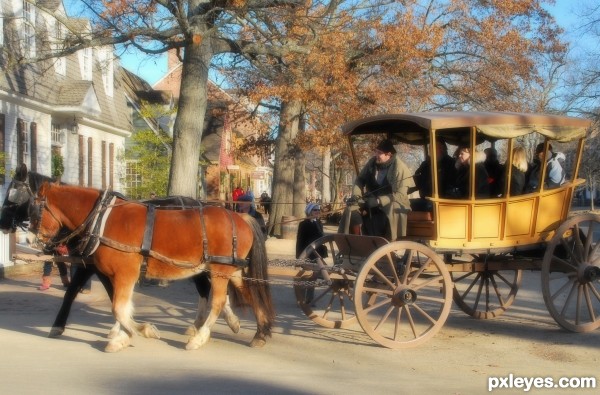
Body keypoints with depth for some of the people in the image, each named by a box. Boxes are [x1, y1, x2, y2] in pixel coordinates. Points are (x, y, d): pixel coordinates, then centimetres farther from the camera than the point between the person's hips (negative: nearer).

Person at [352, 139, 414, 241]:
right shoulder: (372, 162, 0)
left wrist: (378, 201, -28)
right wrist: (356, 196, -9)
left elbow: (400, 195, -22)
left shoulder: (400, 168, -17)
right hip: (372, 203, 6)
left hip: (393, 205, -5)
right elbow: (360, 179, 10)